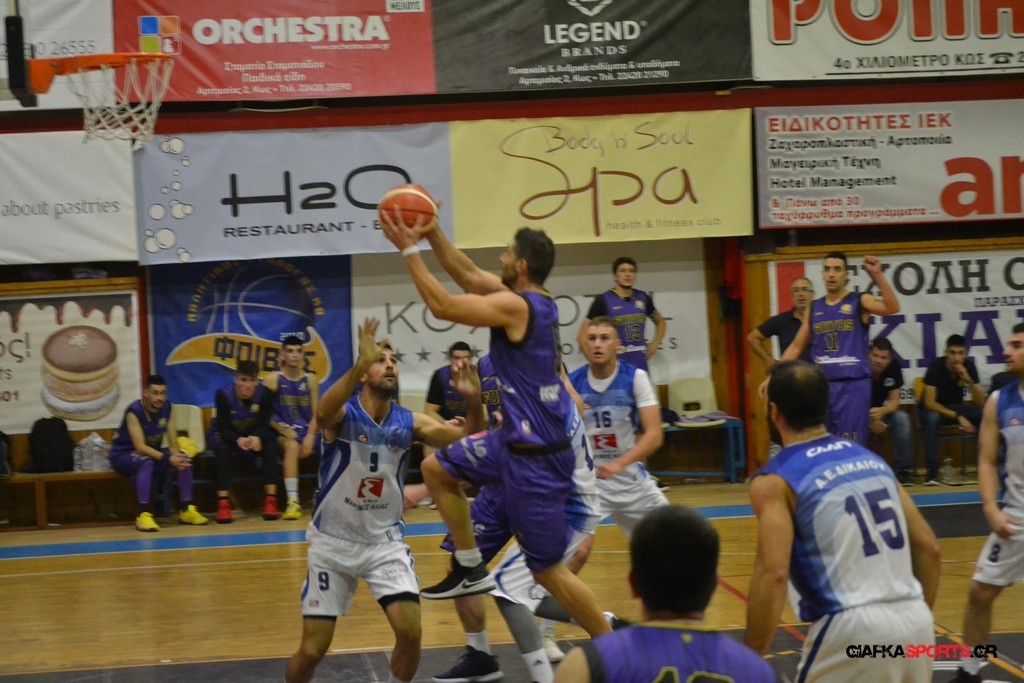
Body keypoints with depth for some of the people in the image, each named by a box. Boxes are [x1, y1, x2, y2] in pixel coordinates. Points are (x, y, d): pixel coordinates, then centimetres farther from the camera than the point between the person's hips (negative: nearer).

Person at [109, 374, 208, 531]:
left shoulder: (166, 407, -6)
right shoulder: (134, 411, -24)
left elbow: (173, 441, -5)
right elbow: (140, 447, -32)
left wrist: (175, 454, -29)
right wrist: (168, 459, -41)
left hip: (151, 451, 6)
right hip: (124, 454, -6)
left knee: (184, 460, -15)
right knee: (146, 463, -38)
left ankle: (186, 509, -6)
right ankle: (143, 514, -38)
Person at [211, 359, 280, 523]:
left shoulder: (264, 394, -20)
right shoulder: (223, 395, -25)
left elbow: (264, 425, -20)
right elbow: (223, 428, -26)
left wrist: (257, 438, -44)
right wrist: (238, 440, -47)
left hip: (255, 435, 2)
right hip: (229, 435, -2)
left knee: (270, 445, -28)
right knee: (221, 449, -34)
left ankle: (270, 500, -26)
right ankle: (222, 504, -33)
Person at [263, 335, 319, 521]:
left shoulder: (310, 380, 9)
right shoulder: (273, 379, 0)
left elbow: (316, 414, 6)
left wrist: (310, 436, -11)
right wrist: (282, 429, -17)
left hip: (306, 432, 3)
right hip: (282, 432, -3)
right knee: (292, 446, -37)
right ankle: (293, 502, -41)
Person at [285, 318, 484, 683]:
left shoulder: (409, 422, -5)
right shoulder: (343, 412, -17)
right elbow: (322, 414, -41)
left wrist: (475, 403, -32)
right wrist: (359, 365, -56)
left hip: (385, 540, 3)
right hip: (333, 542, -3)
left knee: (411, 632, -13)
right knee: (313, 649, -1)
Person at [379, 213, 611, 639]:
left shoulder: (515, 306, -20)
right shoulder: (535, 300, 6)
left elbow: (442, 305, -19)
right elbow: (469, 276, 17)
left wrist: (409, 250, -12)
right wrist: (431, 232, 10)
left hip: (537, 456, -10)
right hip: (518, 439, 10)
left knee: (548, 570, -1)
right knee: (437, 469, 19)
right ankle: (471, 569, 24)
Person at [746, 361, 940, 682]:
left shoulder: (776, 481, -3)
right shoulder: (872, 460, 16)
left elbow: (773, 575, -14)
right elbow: (928, 548, 16)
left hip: (852, 631, -6)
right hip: (915, 622, 6)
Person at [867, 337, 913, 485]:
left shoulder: (894, 367, -11)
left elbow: (894, 400, -10)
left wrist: (881, 412, -33)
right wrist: (870, 421, -40)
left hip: (878, 412, 4)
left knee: (901, 418, -23)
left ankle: (901, 470, -15)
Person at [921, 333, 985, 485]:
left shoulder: (969, 366, -10)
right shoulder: (936, 366, -20)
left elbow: (980, 403, -13)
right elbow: (929, 403, -24)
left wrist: (969, 380, -29)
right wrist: (957, 417, -30)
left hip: (956, 407, 4)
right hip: (935, 408, -4)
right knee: (931, 418, -39)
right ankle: (932, 471, -36)